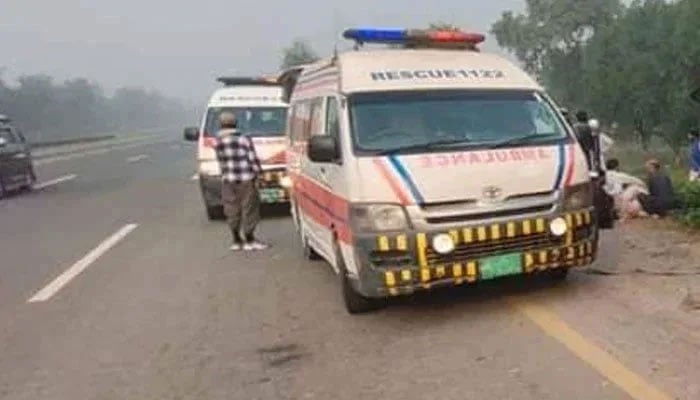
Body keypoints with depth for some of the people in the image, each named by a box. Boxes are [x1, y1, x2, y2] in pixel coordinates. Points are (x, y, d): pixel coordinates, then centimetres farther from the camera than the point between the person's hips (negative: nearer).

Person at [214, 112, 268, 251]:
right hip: (246, 179, -3)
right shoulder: (243, 139, -8)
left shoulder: (218, 142, 1)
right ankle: (249, 240, 7)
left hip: (227, 180, 4)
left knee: (232, 211, 10)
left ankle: (237, 241, 16)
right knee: (249, 209, 4)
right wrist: (257, 172, 3)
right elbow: (253, 159, -7)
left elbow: (221, 161, 4)